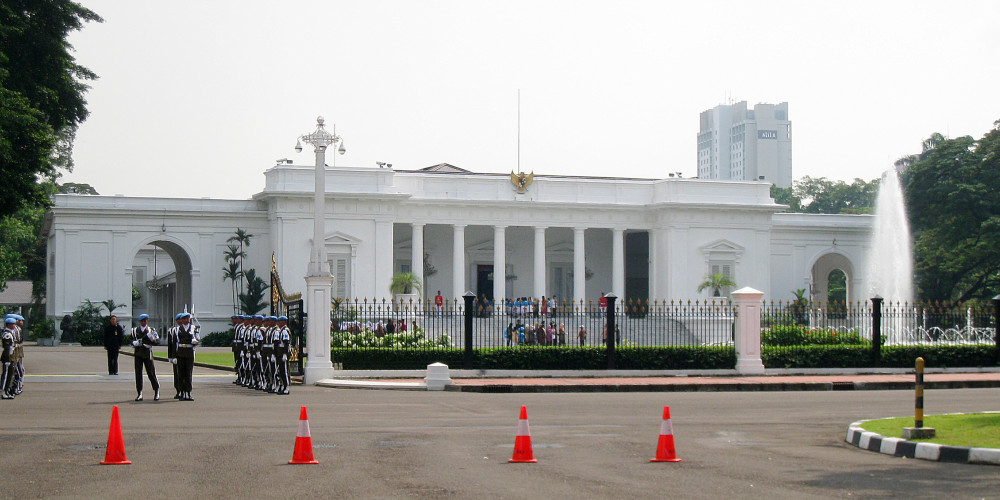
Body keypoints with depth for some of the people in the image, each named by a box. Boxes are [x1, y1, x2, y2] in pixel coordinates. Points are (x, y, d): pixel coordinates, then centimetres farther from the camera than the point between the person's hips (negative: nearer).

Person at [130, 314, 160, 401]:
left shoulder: (151, 330, 6)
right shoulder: (135, 330, 11)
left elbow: (157, 342, -2)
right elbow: (132, 342, 9)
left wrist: (150, 336, -16)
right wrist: (137, 343, -11)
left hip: (148, 354, -2)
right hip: (138, 354, 2)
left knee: (151, 373, -2)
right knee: (138, 373, -1)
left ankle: (157, 392, 10)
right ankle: (139, 394, 3)